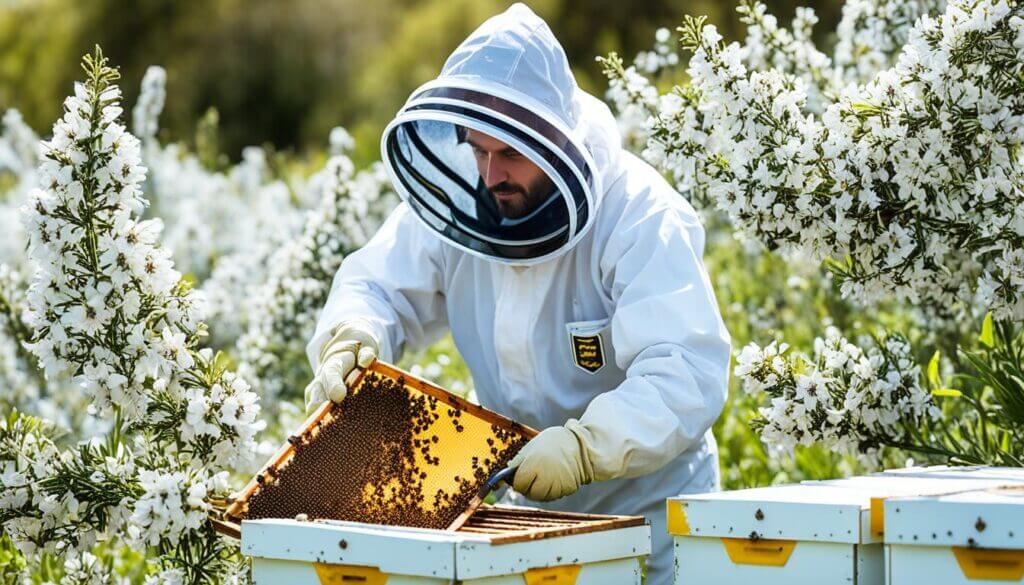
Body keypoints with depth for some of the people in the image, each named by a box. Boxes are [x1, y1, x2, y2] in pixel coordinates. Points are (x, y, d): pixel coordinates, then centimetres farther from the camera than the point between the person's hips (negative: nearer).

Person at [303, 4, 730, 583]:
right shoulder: (454, 204, -7)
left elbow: (689, 374, -32)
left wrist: (586, 446, -44)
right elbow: (380, 286, 1)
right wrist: (352, 339, -22)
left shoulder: (642, 219, -24)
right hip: (524, 502, 5)